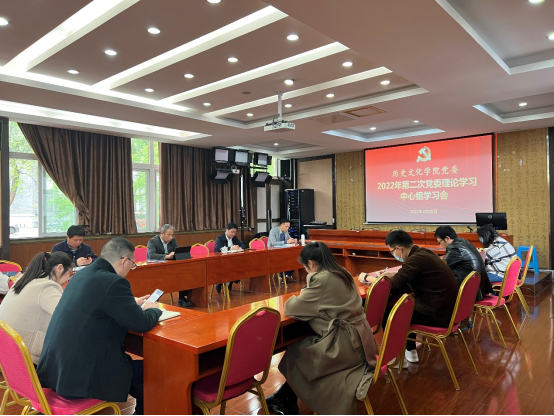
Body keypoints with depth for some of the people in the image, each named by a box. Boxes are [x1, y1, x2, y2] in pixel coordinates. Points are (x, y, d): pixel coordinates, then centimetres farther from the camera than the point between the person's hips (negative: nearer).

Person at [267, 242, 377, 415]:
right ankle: (284, 399, 28)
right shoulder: (342, 274, 8)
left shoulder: (322, 278, -18)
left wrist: (299, 297, 8)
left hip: (346, 343, -8)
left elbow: (292, 308, -12)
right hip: (359, 338, 9)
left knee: (294, 354, 8)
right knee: (303, 346, 18)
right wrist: (308, 294, 14)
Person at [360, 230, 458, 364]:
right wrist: (392, 275, 9)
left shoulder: (416, 259, -21)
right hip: (447, 309, 9)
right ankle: (409, 349, 30)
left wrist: (367, 277, -4)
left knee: (386, 313, 1)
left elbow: (392, 285, -18)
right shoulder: (424, 253, 7)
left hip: (437, 315, -9)